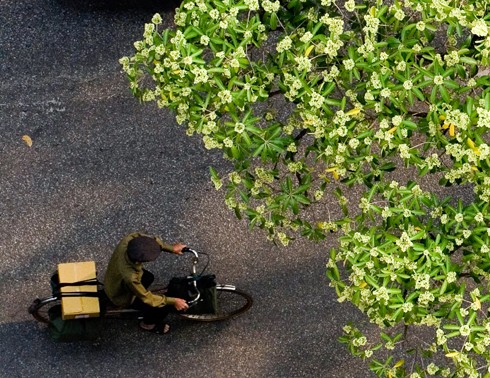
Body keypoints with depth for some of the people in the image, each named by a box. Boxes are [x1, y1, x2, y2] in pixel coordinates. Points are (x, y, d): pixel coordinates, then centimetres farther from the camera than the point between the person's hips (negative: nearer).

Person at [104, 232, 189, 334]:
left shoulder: (129, 240, -34)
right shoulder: (129, 277, -45)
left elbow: (151, 240, -13)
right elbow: (147, 298, -28)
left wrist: (172, 248, -15)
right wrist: (173, 301, -21)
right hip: (122, 297, -7)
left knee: (149, 277, 30)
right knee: (165, 307, -2)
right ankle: (147, 323, 25)